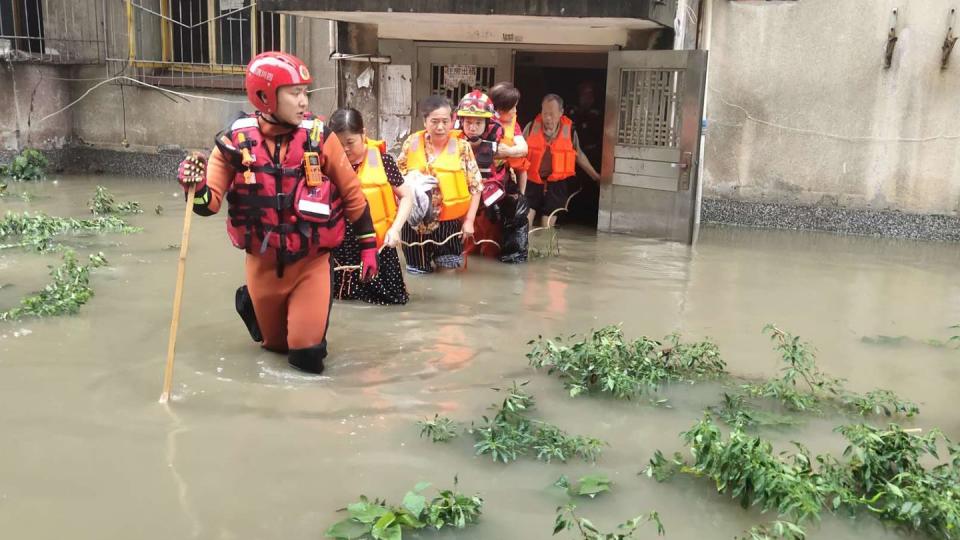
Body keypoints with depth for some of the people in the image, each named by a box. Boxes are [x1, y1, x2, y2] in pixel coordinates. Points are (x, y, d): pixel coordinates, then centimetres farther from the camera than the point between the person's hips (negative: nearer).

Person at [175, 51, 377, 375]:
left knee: (306, 351, -9)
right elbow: (210, 202, -8)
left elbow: (351, 191, -1)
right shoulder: (236, 140, -11)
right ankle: (252, 303, 49)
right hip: (263, 264, 1)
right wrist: (195, 186, -30)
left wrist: (368, 244, 1)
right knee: (275, 343, 18)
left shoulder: (318, 136, -11)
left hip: (311, 262, -1)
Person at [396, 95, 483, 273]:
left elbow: (475, 186, -1)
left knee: (449, 269, 3)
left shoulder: (462, 147, -3)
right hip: (417, 220, 1)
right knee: (419, 269, 9)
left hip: (450, 221, -1)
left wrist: (469, 220, -4)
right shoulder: (412, 144, -1)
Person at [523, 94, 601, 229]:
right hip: (532, 182, 0)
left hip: (556, 186, 0)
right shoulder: (531, 127, -3)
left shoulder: (570, 131, -2)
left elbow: (579, 155, 12)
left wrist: (596, 176, 19)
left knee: (547, 228, 4)